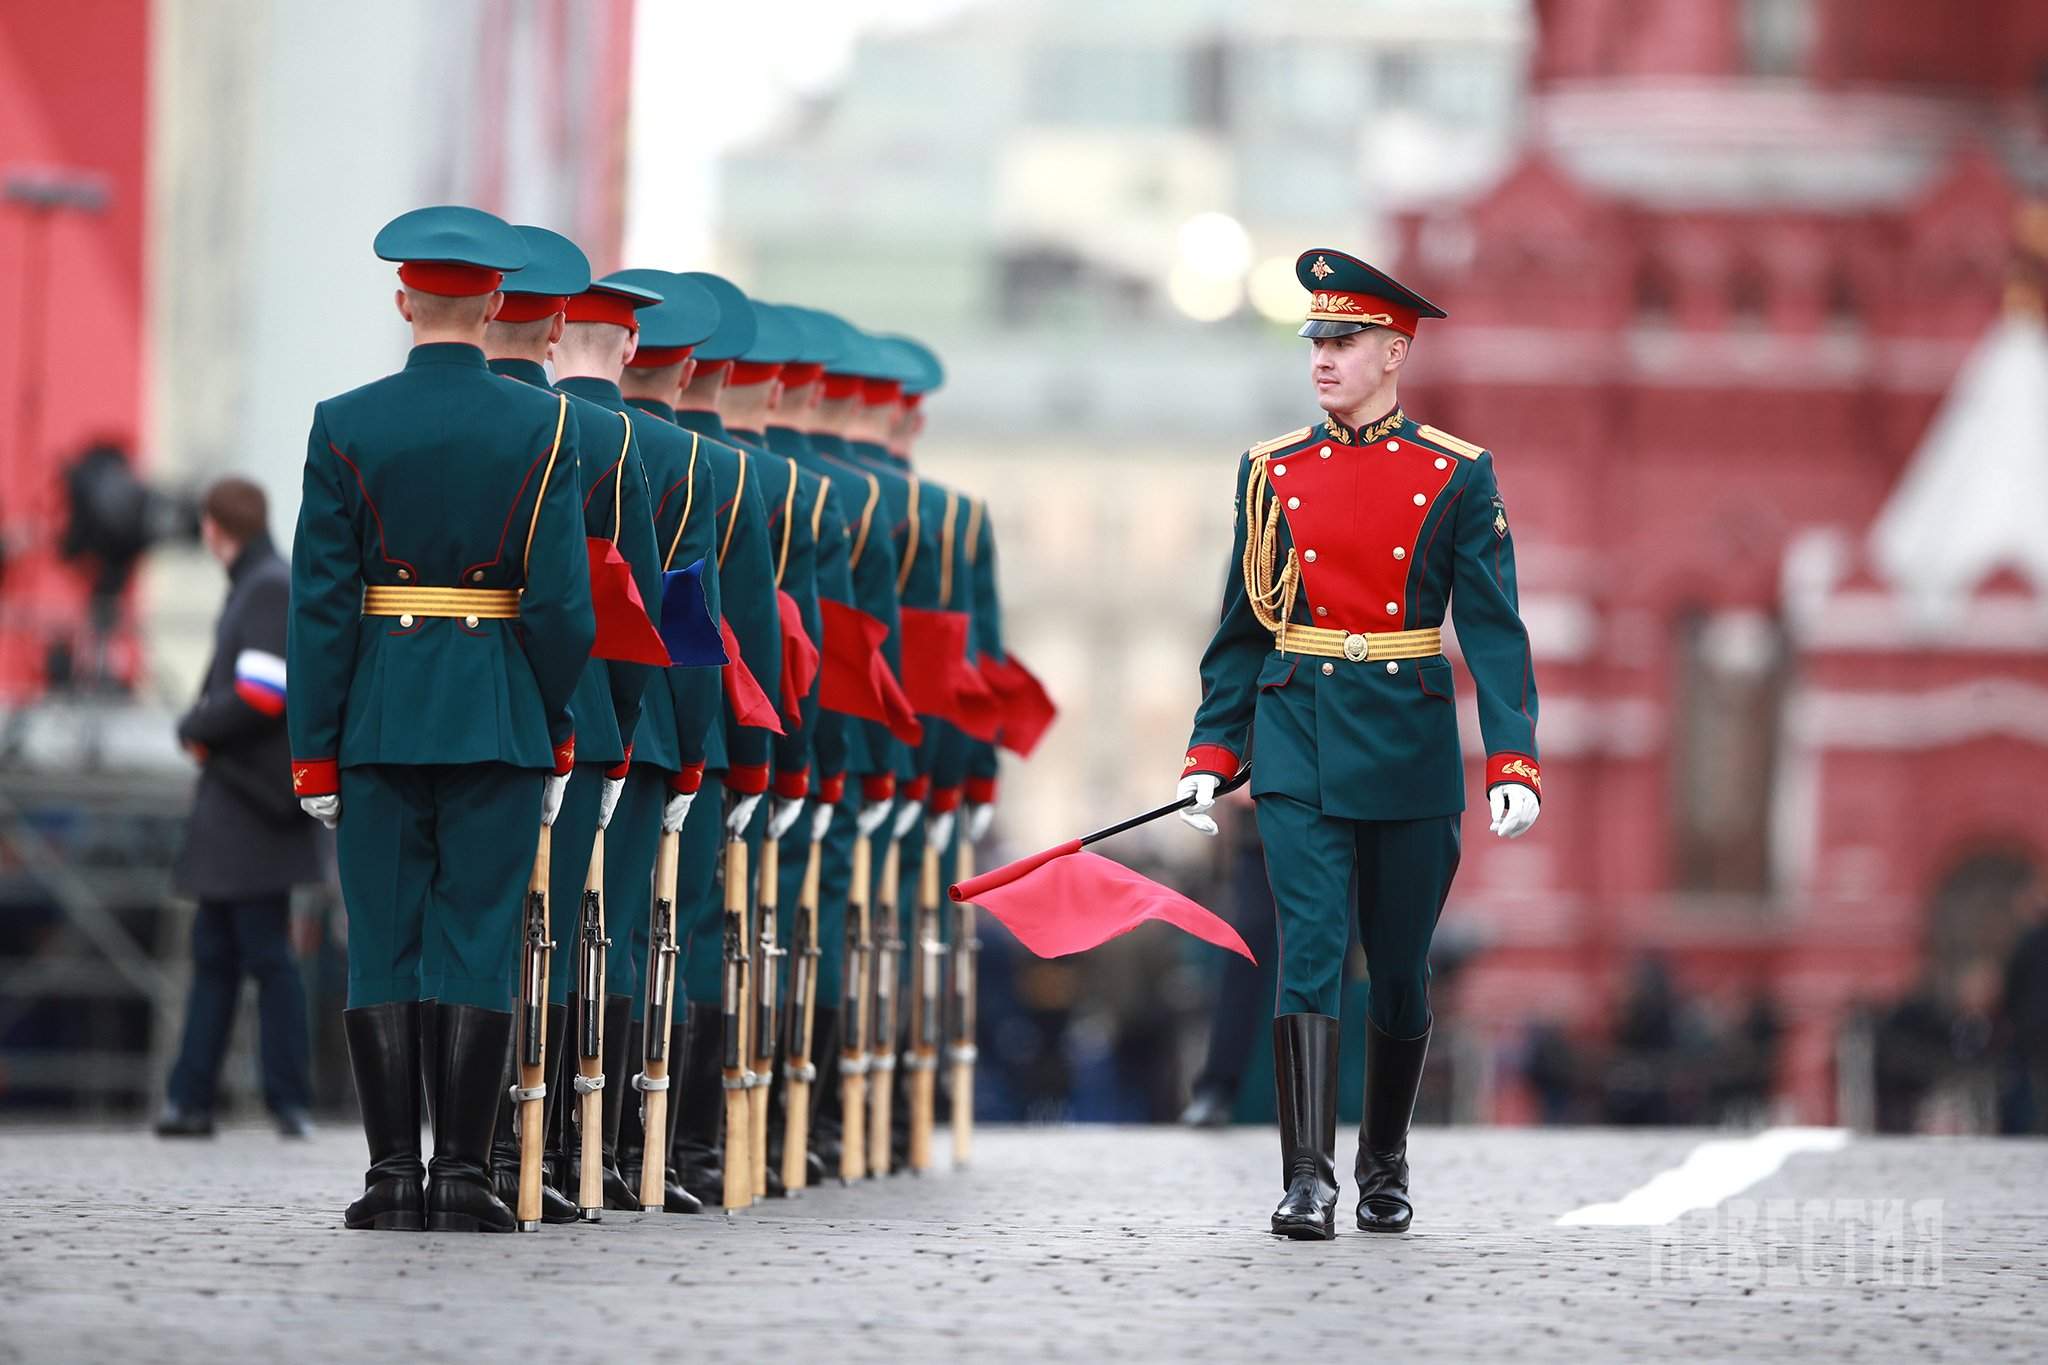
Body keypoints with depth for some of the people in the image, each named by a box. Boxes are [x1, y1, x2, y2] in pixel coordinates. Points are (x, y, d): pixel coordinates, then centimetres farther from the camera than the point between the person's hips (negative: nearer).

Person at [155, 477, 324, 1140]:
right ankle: (190, 1100, 9)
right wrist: (206, 730, 4)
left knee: (267, 953, -7)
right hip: (228, 810, 10)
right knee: (213, 952, 8)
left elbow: (261, 696, -21)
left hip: (256, 810, -10)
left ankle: (290, 1102, -3)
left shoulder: (273, 589, -13)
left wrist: (194, 729, -7)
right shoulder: (251, 589, 18)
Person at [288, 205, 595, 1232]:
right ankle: (463, 1175, -2)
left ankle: (394, 1175, 1)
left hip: (378, 717, 0)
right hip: (501, 719, 0)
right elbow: (563, 601, -5)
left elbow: (320, 602, -4)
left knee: (384, 946, 4)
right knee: (478, 946, 1)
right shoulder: (541, 427, -2)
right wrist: (554, 735, 6)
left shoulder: (344, 426, -2)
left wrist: (314, 751, 1)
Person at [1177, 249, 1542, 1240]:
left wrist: (1513, 763, -14)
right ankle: (1308, 1179, -15)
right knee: (1309, 950, -12)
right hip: (1297, 742, 0)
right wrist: (1210, 753, 4)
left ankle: (1385, 1163, 27)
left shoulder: (1456, 477, 0)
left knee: (1399, 967, 9)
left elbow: (1494, 629, -5)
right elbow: (1242, 627, 11)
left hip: (1409, 748, 0)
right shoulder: (1272, 471, 6)